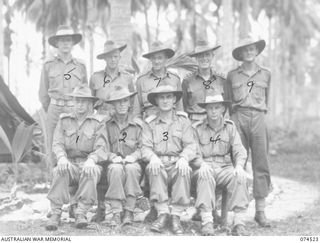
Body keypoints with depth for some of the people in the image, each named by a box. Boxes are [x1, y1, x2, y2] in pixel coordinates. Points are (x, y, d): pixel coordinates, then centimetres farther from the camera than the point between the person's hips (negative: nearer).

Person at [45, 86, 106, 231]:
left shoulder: (98, 122, 4)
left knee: (92, 170, -36)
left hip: (87, 164, -1)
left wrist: (91, 159, -27)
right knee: (60, 170, -33)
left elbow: (101, 148, -5)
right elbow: (57, 143, 3)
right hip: (69, 163, 1)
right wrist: (61, 157, -20)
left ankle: (81, 213, -32)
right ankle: (55, 213, -30)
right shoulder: (64, 120, 12)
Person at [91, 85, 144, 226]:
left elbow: (143, 148, 3)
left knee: (131, 168, -35)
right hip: (114, 163, 0)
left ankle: (129, 213, -31)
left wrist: (134, 156, -17)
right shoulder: (107, 125, 9)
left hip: (134, 163, 0)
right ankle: (116, 213, -34)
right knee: (116, 169, -35)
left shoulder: (138, 124, 9)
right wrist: (113, 156, -18)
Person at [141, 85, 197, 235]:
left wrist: (184, 158, -21)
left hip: (176, 164, 0)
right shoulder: (149, 123, 12)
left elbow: (190, 145, 1)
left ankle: (176, 216, -30)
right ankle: (162, 213, -31)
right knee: (154, 169, -34)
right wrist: (153, 157, -22)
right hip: (158, 163, 0)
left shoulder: (183, 120, 12)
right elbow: (145, 147, 2)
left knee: (184, 171, -33)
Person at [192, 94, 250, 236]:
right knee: (205, 176, -37)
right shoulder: (197, 128, 6)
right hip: (205, 169, -2)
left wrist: (239, 166, -18)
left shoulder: (230, 127, 12)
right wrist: (202, 164, -25)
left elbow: (239, 151, 4)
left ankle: (239, 223, -33)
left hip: (225, 168, 2)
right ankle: (207, 223, -41)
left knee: (239, 176, -31)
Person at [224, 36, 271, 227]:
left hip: (258, 119, 1)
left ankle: (260, 211, -2)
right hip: (238, 118, -1)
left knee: (261, 164, -4)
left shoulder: (265, 74, 13)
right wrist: (230, 119, 10)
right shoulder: (232, 75, 10)